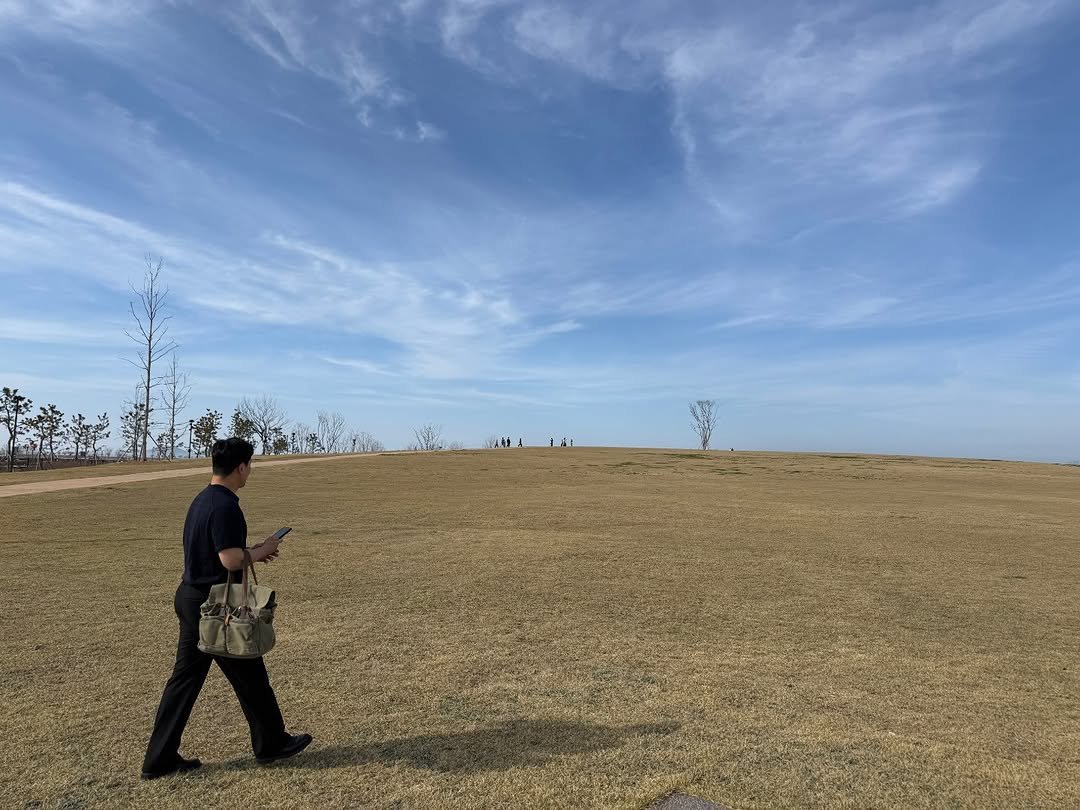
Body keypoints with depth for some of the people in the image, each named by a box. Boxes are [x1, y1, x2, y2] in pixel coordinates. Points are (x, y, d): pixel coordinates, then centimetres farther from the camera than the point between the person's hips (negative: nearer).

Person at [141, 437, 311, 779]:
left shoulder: (201, 500, 9)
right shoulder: (225, 506, -22)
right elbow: (231, 560, -26)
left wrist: (254, 552, 12)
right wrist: (263, 549, -9)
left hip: (190, 597, 9)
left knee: (185, 678, 15)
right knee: (250, 676, 8)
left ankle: (160, 759, 21)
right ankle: (271, 743, 25)